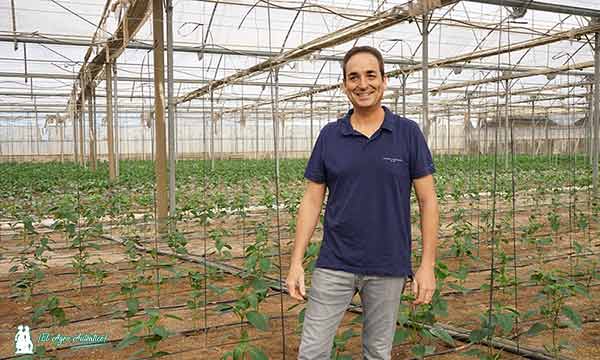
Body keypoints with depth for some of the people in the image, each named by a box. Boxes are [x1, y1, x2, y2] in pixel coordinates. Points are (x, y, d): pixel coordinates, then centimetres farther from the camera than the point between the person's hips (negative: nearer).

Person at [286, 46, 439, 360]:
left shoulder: (408, 133, -3)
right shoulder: (329, 135, 1)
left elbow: (427, 200, -2)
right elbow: (312, 201, 2)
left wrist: (427, 265, -7)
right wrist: (296, 262, -3)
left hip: (388, 268, -1)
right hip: (334, 265, 1)